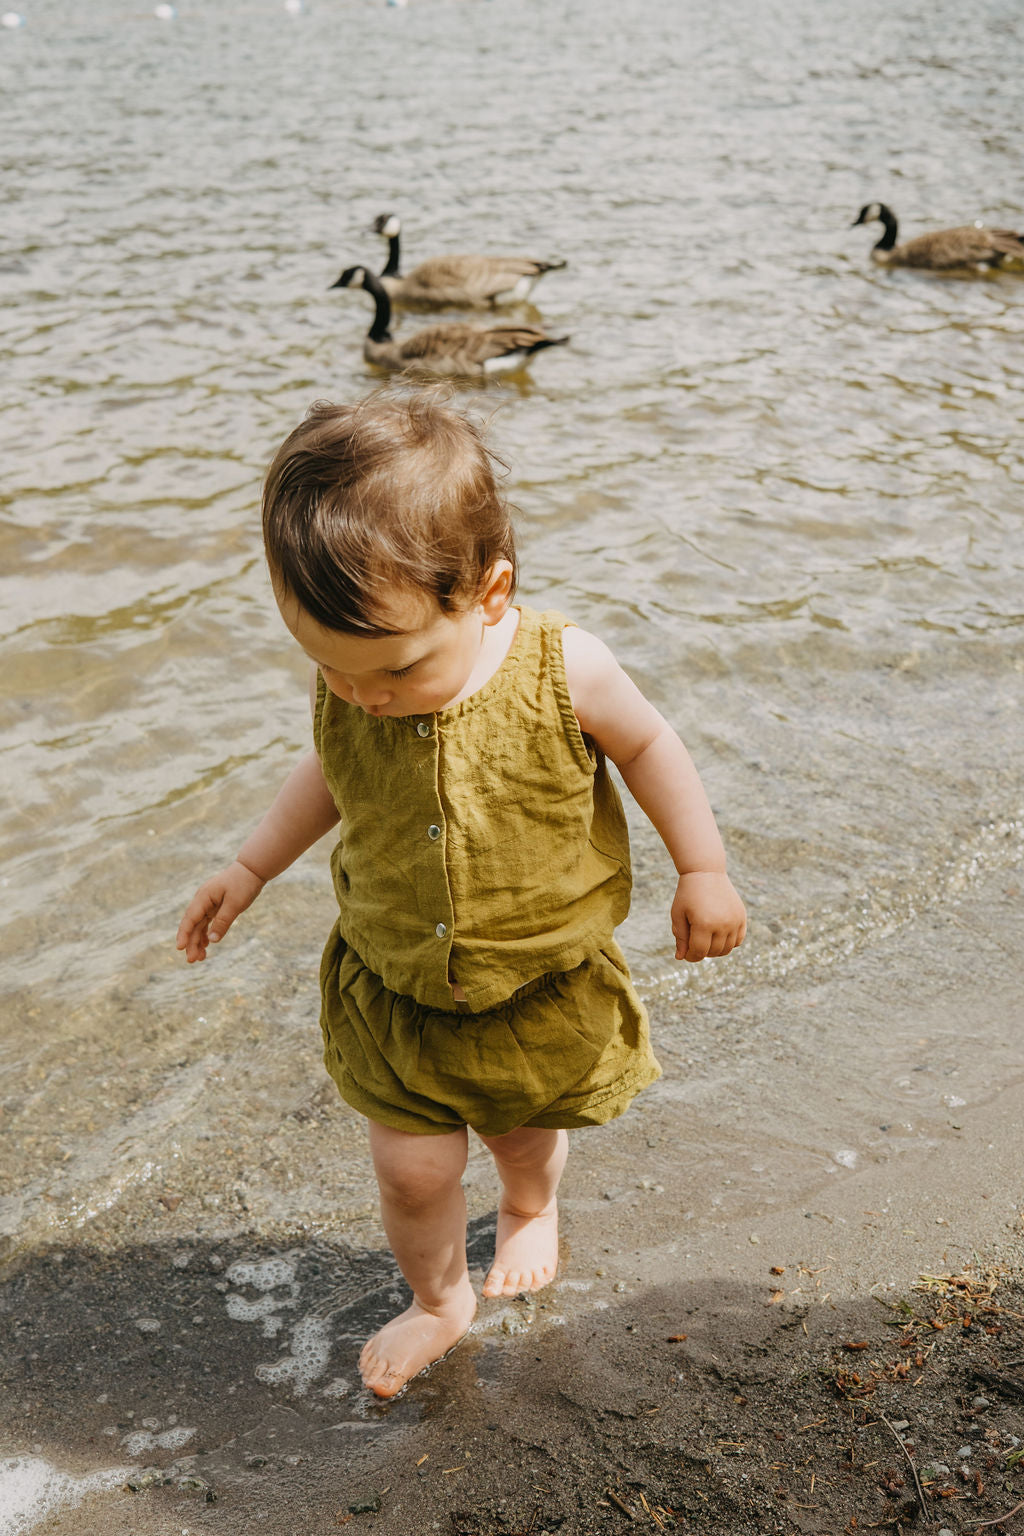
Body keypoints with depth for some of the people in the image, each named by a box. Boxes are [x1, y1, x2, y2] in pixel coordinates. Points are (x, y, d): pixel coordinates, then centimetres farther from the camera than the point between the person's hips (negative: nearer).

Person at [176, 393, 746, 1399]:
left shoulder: (563, 673, -27)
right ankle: (438, 1301, 39)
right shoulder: (340, 693, -19)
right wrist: (248, 871, 7)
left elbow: (647, 747, -8)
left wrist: (701, 869, -3)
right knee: (412, 1171, 5)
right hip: (394, 988, 1)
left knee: (525, 1130, 23)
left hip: (541, 988, -1)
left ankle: (530, 1209, 62)